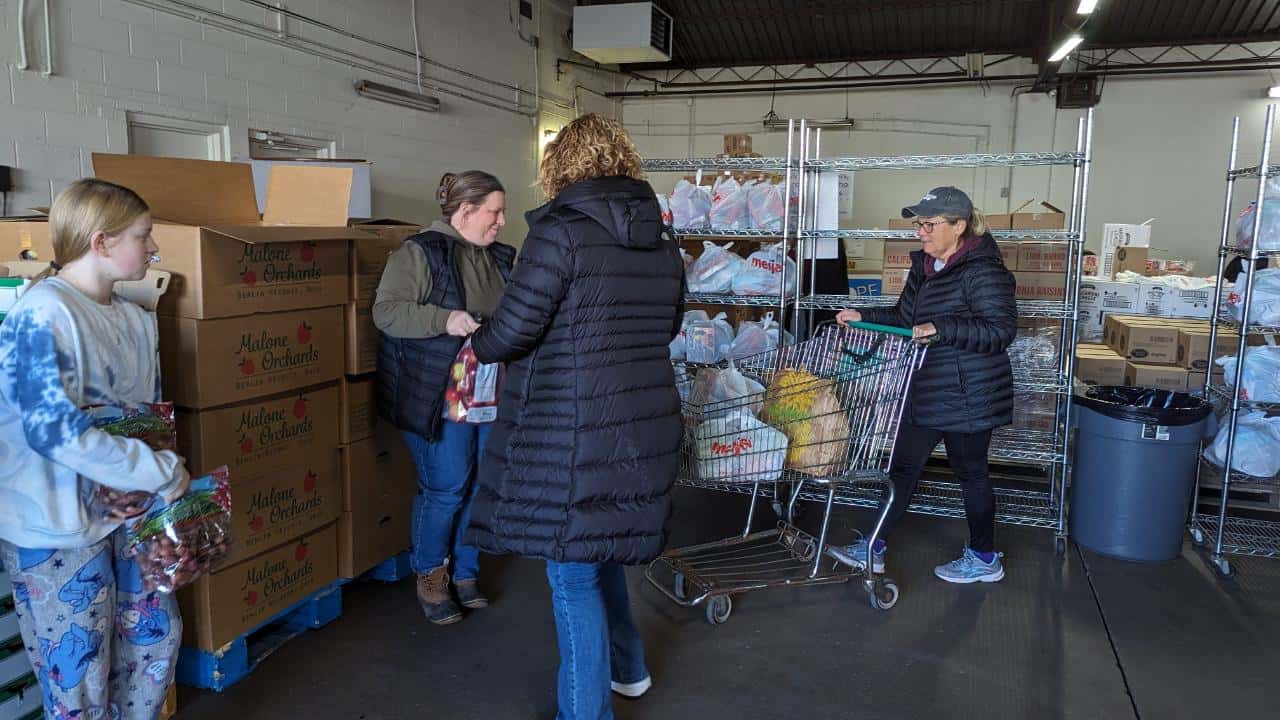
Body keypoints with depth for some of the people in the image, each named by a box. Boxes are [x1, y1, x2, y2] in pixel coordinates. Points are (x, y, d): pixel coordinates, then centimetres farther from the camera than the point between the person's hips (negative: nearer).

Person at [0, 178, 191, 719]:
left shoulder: (135, 319, 5)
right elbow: (53, 430, -26)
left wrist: (150, 475, -6)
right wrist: (162, 473, -22)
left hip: (127, 511, 7)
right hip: (57, 527, -7)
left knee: (157, 636, 17)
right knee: (79, 675, 7)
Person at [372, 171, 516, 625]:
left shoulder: (501, 259, 13)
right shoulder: (420, 253, -9)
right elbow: (386, 311, -16)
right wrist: (445, 319, -27)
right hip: (440, 396, -7)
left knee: (482, 486, 11)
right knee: (445, 488, -2)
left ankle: (465, 574, 29)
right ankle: (429, 576, 21)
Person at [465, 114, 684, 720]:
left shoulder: (559, 232, -13)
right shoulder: (662, 243, 8)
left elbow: (513, 329, -15)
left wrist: (478, 345, 6)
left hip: (572, 430, -7)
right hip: (643, 423, 8)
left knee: (573, 573, 6)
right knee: (600, 548, 26)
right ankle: (625, 668, 42)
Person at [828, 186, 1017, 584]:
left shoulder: (983, 271, -18)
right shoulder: (924, 267, 8)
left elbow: (1000, 330, -25)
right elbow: (905, 318, 20)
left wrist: (941, 329, -32)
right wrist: (863, 317, 6)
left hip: (966, 398, -8)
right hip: (925, 395, 8)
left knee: (970, 472, 8)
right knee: (902, 466, 12)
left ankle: (984, 559, 28)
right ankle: (873, 549, 22)